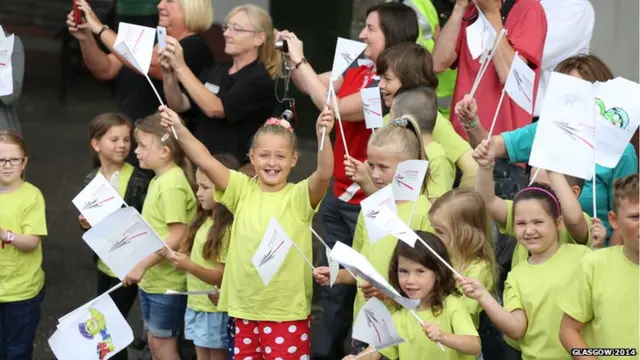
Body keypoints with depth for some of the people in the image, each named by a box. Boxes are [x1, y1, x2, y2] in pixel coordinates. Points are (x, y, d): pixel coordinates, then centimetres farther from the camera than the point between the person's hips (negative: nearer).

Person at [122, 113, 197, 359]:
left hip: (167, 281, -9)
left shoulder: (172, 184, -21)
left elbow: (177, 236, -25)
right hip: (151, 278, 9)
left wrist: (142, 265, -23)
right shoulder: (159, 181, 9)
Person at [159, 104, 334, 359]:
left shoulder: (299, 196, -5)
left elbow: (324, 174, -24)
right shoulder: (243, 190, 5)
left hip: (287, 313, -4)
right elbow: (206, 162, -4)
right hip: (245, 309, 4)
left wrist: (323, 136, -40)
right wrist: (179, 129, -17)